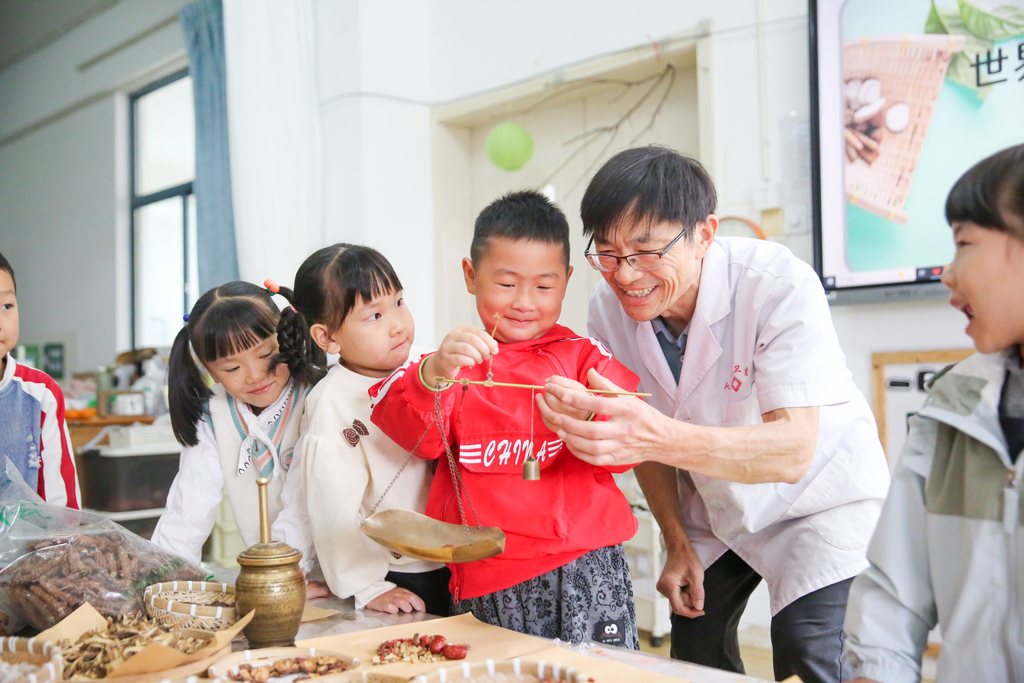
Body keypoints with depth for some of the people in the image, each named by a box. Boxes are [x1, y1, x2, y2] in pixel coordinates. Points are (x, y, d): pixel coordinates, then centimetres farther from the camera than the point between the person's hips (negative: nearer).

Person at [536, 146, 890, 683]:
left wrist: (661, 437, -57)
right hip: (716, 498, 5)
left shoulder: (780, 286, -32)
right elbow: (642, 432, -1)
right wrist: (677, 544, -1)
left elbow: (794, 451, -41)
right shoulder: (609, 307, -16)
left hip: (818, 492, -4)